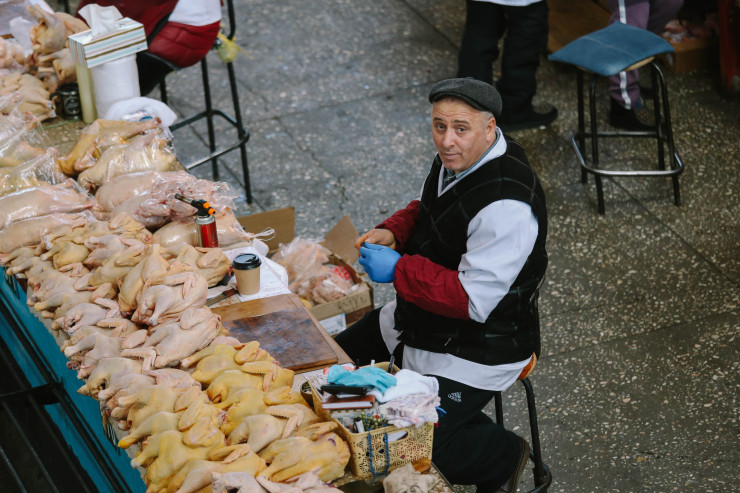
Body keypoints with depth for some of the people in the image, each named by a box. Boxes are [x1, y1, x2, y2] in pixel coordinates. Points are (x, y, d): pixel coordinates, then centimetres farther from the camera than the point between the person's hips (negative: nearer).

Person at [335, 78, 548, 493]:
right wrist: (393, 232, -3)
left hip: (478, 346, -9)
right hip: (418, 319, 10)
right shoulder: (458, 157, -4)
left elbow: (473, 301, -31)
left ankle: (504, 456, 11)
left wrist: (398, 269, -26)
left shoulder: (506, 206, -32)